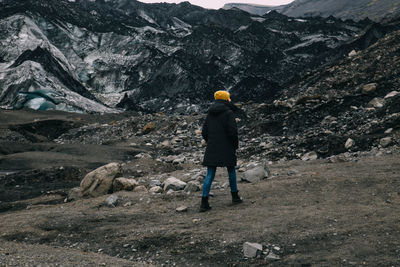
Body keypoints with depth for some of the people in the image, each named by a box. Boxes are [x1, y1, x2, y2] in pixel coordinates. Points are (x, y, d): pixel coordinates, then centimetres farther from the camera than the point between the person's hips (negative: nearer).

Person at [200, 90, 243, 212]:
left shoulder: (210, 113, 9)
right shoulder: (229, 112, -9)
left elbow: (204, 132, 9)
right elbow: (232, 131, -15)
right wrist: (235, 145, 0)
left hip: (211, 148, 4)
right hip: (226, 148, -4)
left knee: (210, 174, 2)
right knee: (231, 171, 15)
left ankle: (204, 202, -4)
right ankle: (235, 196, 28)